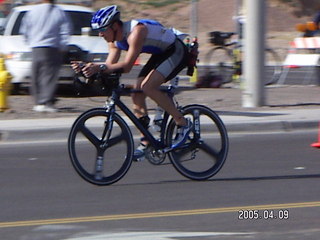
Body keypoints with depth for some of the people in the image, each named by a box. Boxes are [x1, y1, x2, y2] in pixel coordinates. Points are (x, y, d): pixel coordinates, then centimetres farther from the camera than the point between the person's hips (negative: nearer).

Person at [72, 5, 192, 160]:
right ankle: (146, 143, 5)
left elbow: (127, 66, -39)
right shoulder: (115, 40, -3)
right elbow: (110, 65, -6)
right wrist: (85, 68, -21)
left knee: (147, 87, -25)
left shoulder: (136, 31, -32)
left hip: (176, 52, -9)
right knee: (137, 94, -2)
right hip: (160, 54, 9)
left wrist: (99, 68, -47)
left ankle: (183, 123, -12)